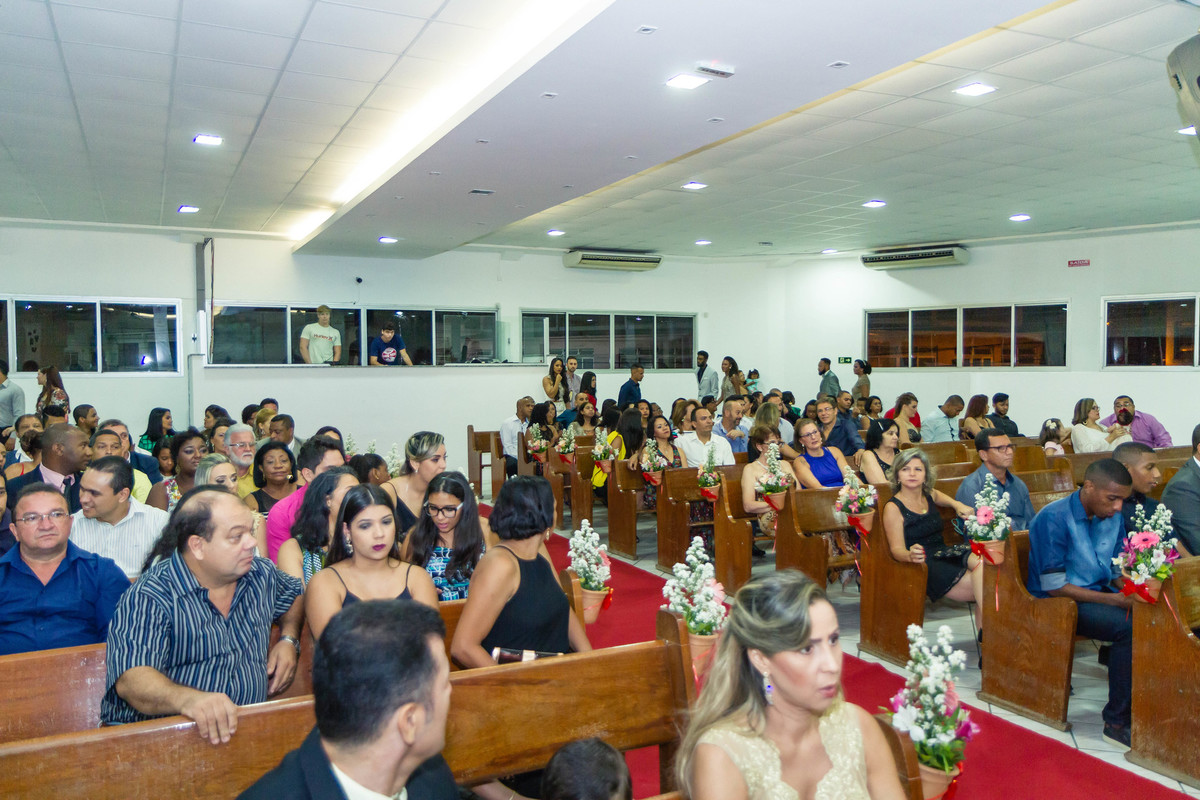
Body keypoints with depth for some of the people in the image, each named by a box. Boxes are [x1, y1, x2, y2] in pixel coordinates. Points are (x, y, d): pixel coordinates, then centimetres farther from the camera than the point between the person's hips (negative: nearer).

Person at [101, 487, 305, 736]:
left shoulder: (262, 574, 8)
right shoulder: (148, 599, -11)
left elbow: (295, 594, 29)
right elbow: (131, 678, -23)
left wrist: (289, 640, 10)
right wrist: (188, 699, -43)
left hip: (248, 729, 4)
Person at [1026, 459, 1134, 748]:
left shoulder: (1113, 518, 6)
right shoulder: (1054, 518, -17)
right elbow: (1054, 587, -17)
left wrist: (1131, 592, -11)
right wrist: (1114, 600, -20)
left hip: (1102, 593, 7)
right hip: (1056, 603, -7)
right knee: (1129, 627, -29)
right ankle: (1116, 721, -17)